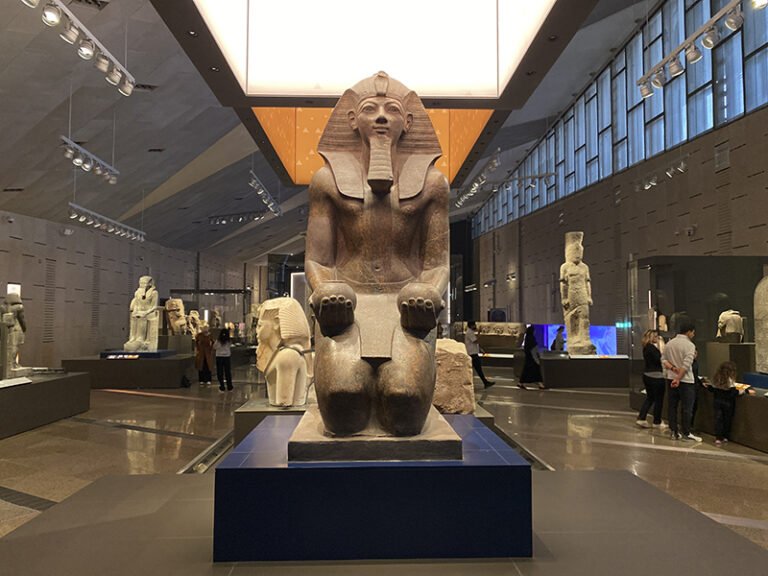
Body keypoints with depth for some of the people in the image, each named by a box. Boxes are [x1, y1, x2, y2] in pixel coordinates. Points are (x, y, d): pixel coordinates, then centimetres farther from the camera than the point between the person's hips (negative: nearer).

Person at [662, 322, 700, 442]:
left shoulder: (669, 343, 8)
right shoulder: (689, 345, -12)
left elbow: (663, 359, 6)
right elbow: (686, 364, -19)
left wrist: (672, 368, -6)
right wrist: (678, 379, -18)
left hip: (671, 379, 7)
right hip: (685, 380, -6)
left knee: (672, 406, 10)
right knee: (687, 408, 1)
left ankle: (674, 432, 15)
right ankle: (686, 433, 6)